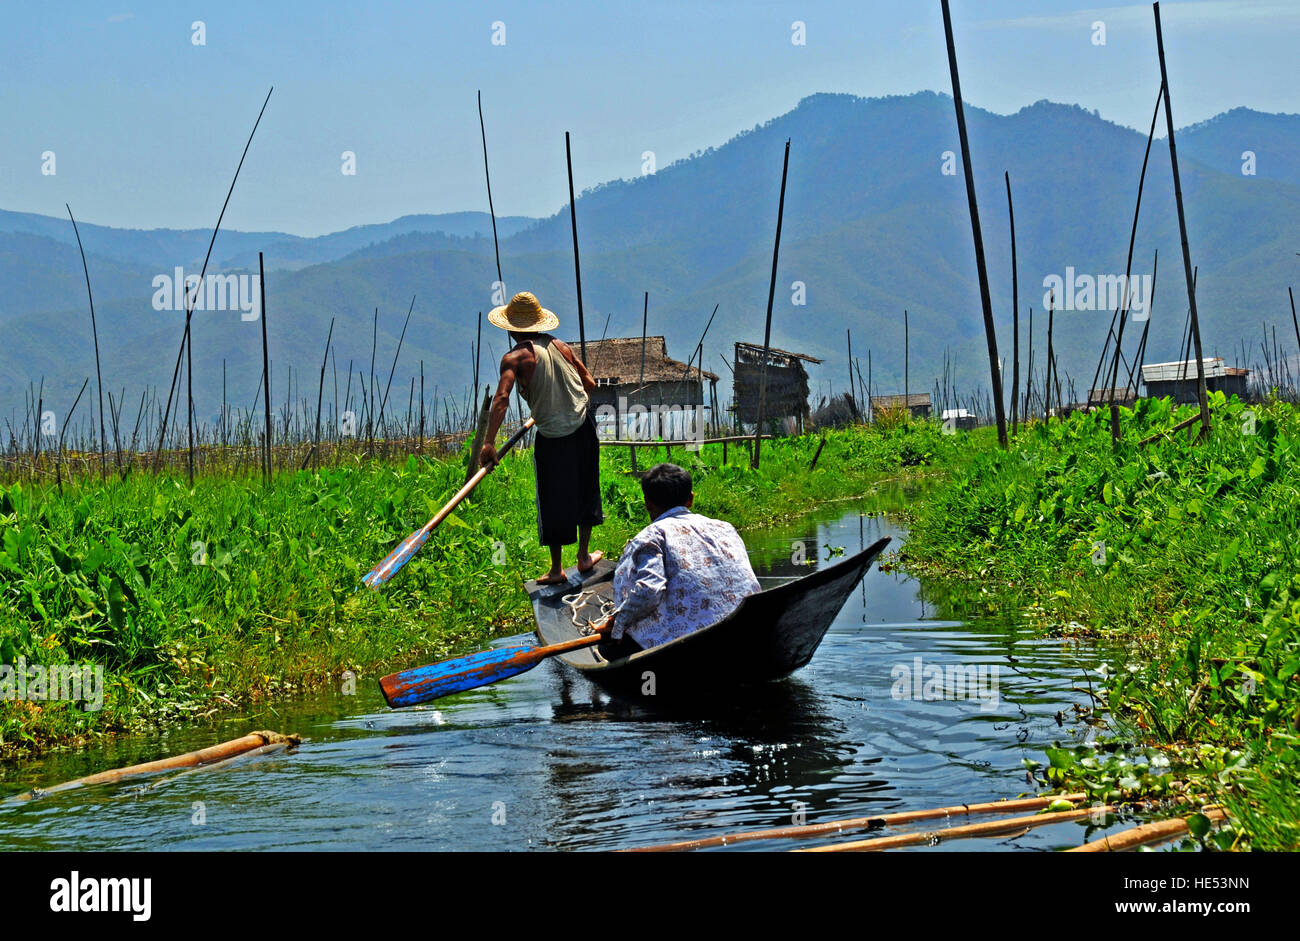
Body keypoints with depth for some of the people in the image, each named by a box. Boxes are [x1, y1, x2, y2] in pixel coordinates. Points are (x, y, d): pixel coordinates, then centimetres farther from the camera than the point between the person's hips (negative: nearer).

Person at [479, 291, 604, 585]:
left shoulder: (515, 357, -12)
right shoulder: (560, 345, 4)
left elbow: (502, 398, -25)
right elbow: (589, 383, 10)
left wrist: (489, 442, -26)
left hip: (552, 438, -5)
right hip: (584, 426, 5)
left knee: (553, 502, 8)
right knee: (585, 491, 20)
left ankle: (556, 569, 17)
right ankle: (584, 556, 32)